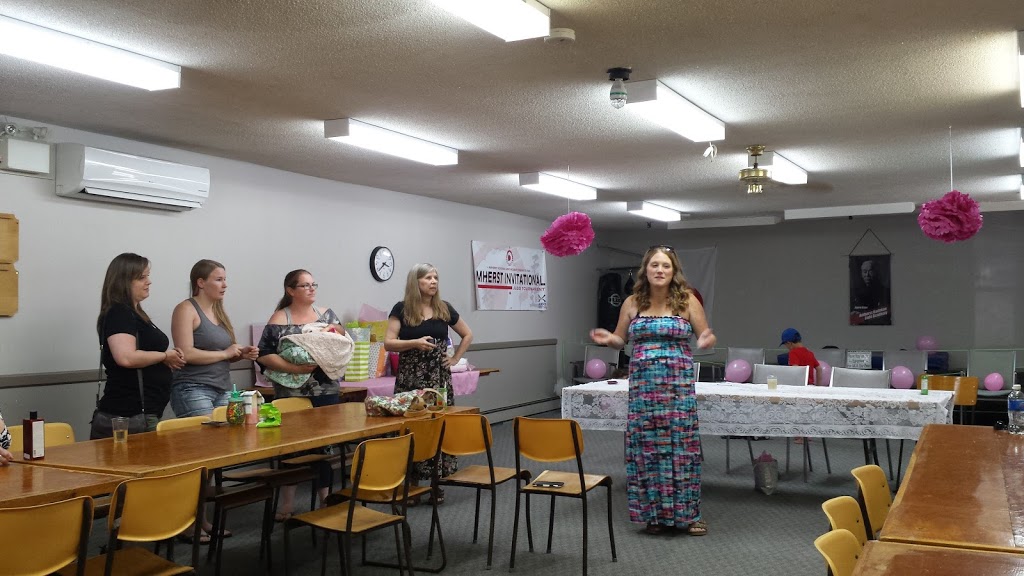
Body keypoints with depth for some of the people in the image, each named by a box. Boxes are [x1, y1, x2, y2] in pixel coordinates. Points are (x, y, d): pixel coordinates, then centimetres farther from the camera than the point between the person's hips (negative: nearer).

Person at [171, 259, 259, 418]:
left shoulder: (219, 311, 17)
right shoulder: (186, 309, -5)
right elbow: (186, 354, -17)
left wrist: (242, 354, 6)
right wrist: (225, 353, -12)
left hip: (223, 391, 7)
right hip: (193, 390, -7)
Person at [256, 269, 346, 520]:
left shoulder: (327, 314, 8)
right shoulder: (279, 319, -3)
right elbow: (264, 355, -9)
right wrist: (293, 368, -21)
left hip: (326, 391, 3)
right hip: (292, 393, -3)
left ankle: (326, 495, 18)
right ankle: (288, 502, 16)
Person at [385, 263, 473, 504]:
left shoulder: (444, 309, 8)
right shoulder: (402, 309, 1)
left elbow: (467, 334, 20)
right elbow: (388, 343, -5)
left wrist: (455, 358, 10)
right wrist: (415, 343, -18)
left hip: (438, 376, 3)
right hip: (410, 377, -2)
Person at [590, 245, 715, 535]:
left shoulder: (687, 300, 0)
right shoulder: (632, 302, 5)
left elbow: (705, 335, 3)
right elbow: (620, 339, 14)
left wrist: (707, 340, -20)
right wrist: (607, 339, -8)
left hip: (678, 385, -2)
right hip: (643, 384, 2)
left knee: (681, 445, -1)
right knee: (646, 447, 4)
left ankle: (688, 513, 12)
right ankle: (655, 513, 17)